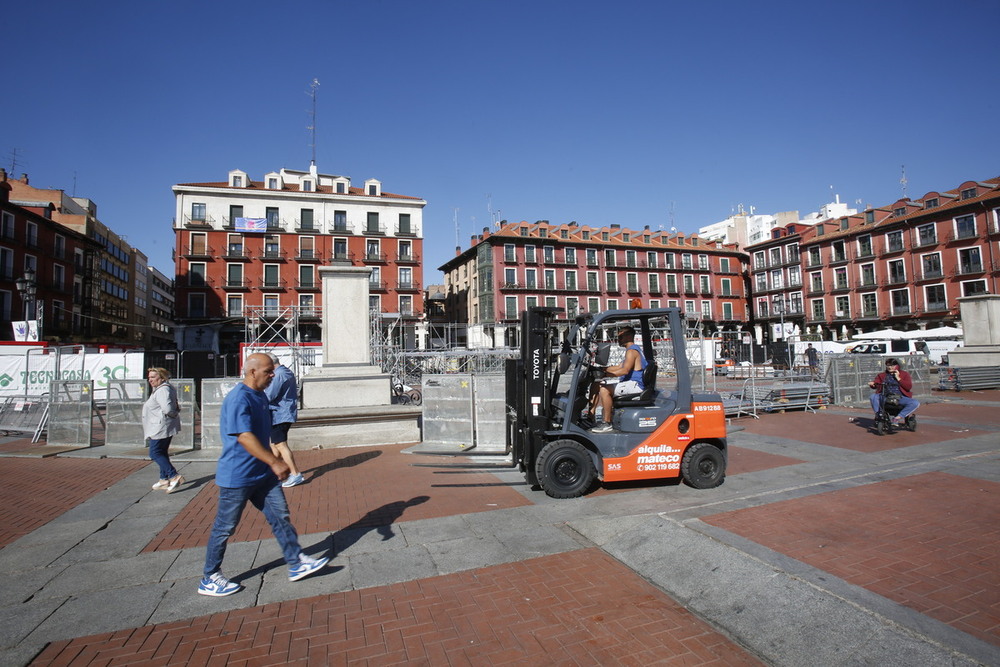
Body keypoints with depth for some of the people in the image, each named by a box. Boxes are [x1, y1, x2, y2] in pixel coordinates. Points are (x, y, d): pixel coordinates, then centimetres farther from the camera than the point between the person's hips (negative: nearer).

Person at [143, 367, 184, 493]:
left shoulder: (162, 390, -19)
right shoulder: (159, 389, 17)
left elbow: (167, 408, -30)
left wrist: (174, 414, -12)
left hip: (161, 427, -11)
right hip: (166, 427, 11)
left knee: (155, 453, -5)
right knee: (162, 453, 16)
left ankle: (174, 476, -9)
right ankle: (164, 480, 22)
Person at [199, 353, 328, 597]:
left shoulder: (261, 396, 9)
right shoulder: (238, 399, -21)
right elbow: (245, 437, -29)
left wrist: (275, 462, 23)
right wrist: (274, 462, -30)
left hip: (263, 473, 9)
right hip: (237, 475, -9)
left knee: (281, 517, 9)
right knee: (224, 528, 7)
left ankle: (297, 564, 17)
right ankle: (210, 579, 25)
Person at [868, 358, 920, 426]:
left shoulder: (904, 374, 9)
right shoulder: (882, 375, 15)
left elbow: (909, 387, -4)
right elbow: (876, 383, 5)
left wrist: (898, 378, -10)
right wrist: (872, 383, -20)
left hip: (900, 398, 0)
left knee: (916, 403, -28)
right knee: (873, 396, -29)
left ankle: (898, 418, -26)